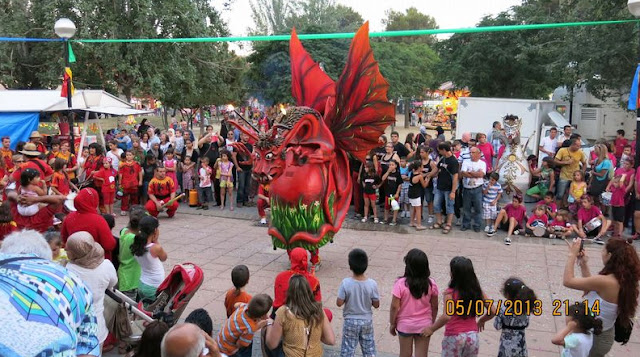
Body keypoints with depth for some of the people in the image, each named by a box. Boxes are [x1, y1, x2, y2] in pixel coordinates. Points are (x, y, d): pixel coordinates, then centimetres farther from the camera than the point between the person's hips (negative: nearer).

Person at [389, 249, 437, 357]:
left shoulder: (401, 284, -20)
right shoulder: (431, 284, -12)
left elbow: (394, 307, -15)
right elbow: (434, 307, -2)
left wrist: (392, 324, 0)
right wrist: (432, 323, 14)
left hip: (405, 325, -1)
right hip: (424, 325, 2)